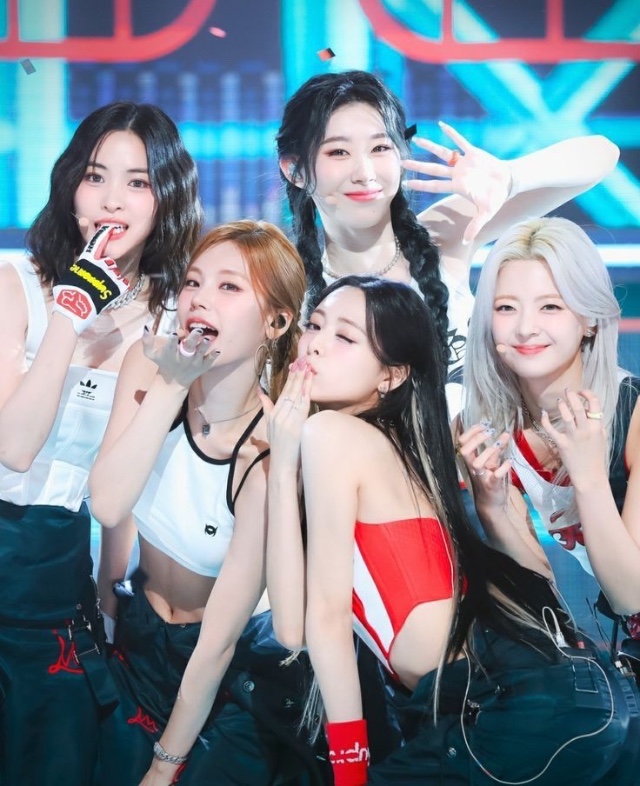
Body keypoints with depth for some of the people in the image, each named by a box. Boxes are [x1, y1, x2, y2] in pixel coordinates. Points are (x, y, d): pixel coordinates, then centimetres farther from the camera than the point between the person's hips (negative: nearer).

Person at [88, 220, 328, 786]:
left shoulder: (268, 455, -27)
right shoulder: (149, 366, -15)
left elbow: (217, 643, -21)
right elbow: (108, 506, -27)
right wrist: (170, 386, -33)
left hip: (237, 676, -4)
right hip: (140, 640, 4)